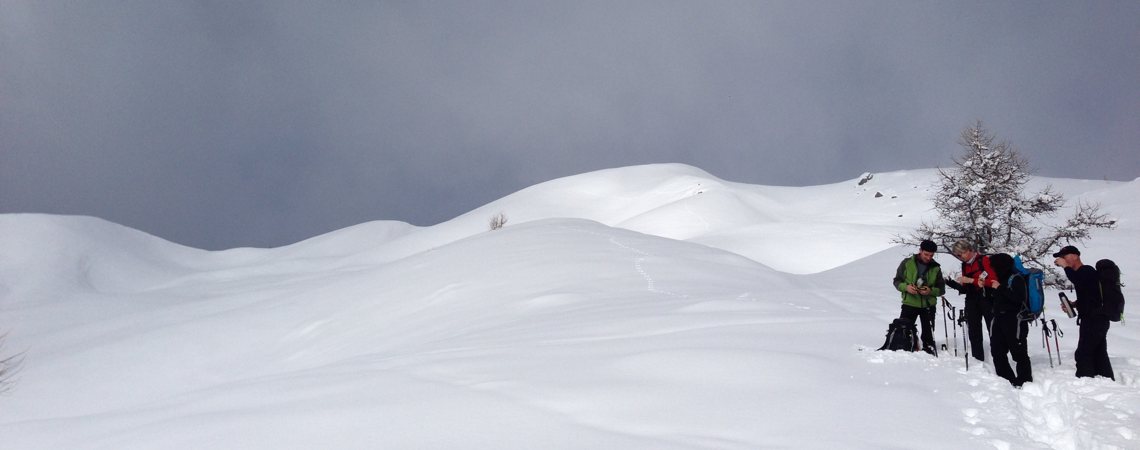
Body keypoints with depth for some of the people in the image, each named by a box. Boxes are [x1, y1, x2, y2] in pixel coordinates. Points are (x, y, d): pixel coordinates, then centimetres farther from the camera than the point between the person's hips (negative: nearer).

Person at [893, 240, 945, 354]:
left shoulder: (936, 268, 3)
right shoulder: (907, 263, -1)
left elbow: (941, 288, 5)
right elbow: (897, 281, 4)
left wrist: (931, 291, -16)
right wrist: (906, 287, -17)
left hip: (928, 305, 2)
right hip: (909, 303, -1)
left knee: (928, 334, 10)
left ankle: (928, 352, 22)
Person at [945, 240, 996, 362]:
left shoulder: (984, 260, -5)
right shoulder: (965, 265, 13)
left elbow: (993, 280, -16)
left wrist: (971, 280, -18)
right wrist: (955, 285, -6)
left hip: (987, 299, -6)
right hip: (972, 301, 6)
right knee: (974, 333, 5)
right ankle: (978, 360, 10)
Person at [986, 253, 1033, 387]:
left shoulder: (1017, 279, -9)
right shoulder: (1001, 279, 14)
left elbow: (1019, 298, -24)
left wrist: (1000, 288, -19)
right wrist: (986, 287, 13)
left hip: (1015, 321, -9)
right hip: (999, 319, 9)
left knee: (1019, 353, -4)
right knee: (997, 351, 10)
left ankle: (1024, 381, 1)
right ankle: (1007, 380, 18)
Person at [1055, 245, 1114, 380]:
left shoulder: (1087, 270, -12)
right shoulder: (1081, 273, 18)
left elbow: (1078, 282, -36)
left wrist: (1066, 266, -24)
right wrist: (1072, 304, 12)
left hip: (1094, 320, -10)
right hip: (1096, 320, 10)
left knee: (1083, 354, -9)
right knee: (1099, 354, 14)